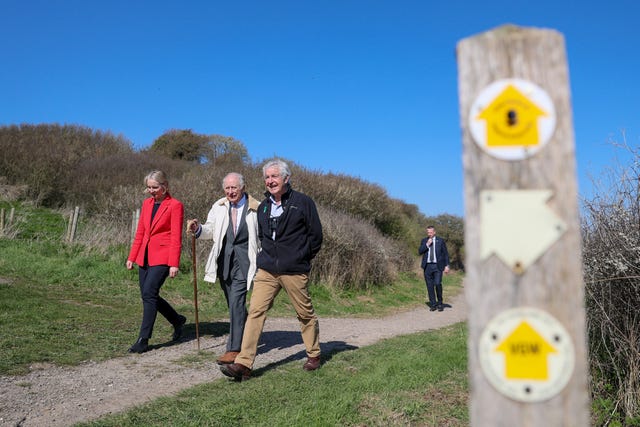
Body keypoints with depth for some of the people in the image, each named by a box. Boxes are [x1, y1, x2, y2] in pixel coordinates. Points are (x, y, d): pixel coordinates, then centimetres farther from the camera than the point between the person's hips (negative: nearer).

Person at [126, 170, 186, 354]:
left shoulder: (175, 205, -7)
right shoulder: (147, 203, 13)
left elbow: (176, 238, -10)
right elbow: (140, 233, 16)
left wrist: (174, 264, -15)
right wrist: (132, 257, 11)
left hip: (162, 257, -7)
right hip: (145, 256, 7)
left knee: (149, 294, -13)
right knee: (148, 296, 9)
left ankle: (143, 340, -3)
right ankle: (177, 320, 31)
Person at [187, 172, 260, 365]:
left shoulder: (255, 208, -2)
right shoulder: (219, 207, 8)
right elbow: (210, 230, 11)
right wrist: (197, 228, -11)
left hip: (244, 260, -5)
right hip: (224, 259, 5)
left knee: (236, 302, -13)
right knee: (234, 303, 15)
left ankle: (234, 349, -8)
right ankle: (246, 338, 36)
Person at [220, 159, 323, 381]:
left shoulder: (303, 202, -5)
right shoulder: (263, 206, 12)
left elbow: (316, 235, -2)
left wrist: (300, 258, 2)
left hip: (294, 270, -4)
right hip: (266, 270, 4)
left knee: (305, 313, 10)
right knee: (255, 311, -7)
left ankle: (314, 355, 31)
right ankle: (243, 364, -7)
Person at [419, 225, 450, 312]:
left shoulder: (440, 241, 5)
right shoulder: (424, 241, 11)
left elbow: (446, 254, 6)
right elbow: (420, 251, 0)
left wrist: (446, 266, -1)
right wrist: (427, 244, -11)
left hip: (437, 266, -3)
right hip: (427, 266, 3)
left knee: (437, 284, -15)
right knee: (430, 286, 2)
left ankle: (440, 303, 4)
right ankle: (433, 305, 12)